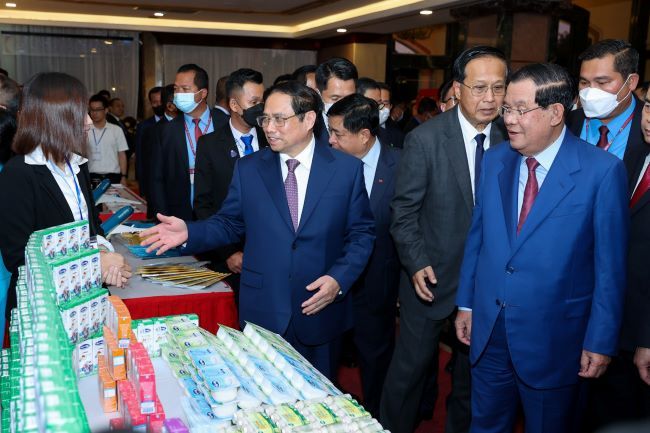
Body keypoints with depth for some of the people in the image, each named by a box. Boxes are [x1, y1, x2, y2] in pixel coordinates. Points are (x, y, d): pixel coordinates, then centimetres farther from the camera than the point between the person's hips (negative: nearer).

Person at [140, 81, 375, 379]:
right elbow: (229, 224, 6)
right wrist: (189, 232, -11)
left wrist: (339, 279, -15)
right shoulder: (248, 169, 2)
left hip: (321, 309, -1)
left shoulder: (347, 168, -3)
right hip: (262, 309, 1)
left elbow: (362, 232, -2)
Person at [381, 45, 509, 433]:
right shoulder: (425, 139, -12)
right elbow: (404, 210, -8)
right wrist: (416, 263, -16)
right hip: (433, 275, -3)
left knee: (473, 366, 19)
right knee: (413, 365, 9)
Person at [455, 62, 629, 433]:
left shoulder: (603, 171, -13)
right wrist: (466, 303, 10)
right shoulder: (495, 160, 2)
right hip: (488, 330, 4)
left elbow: (610, 264, -11)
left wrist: (601, 341, -9)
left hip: (553, 337, -4)